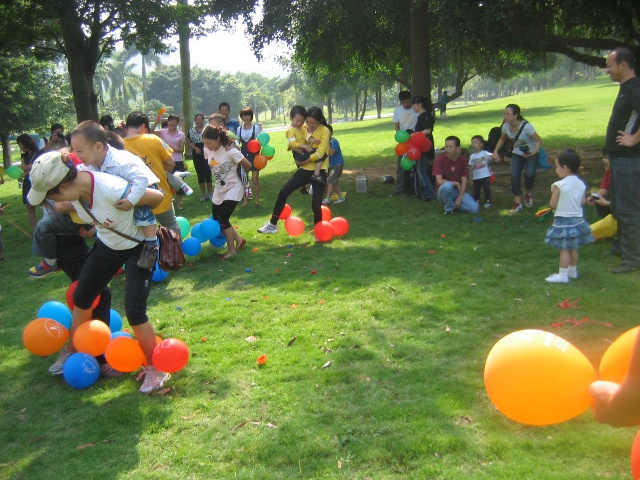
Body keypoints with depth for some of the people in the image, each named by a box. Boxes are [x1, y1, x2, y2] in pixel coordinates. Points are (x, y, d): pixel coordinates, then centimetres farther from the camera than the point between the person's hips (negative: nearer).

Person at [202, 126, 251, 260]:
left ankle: (231, 250, 2)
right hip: (219, 190, 7)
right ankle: (239, 240, 28)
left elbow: (248, 165, -13)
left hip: (233, 189, -7)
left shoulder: (230, 152, -23)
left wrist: (235, 175, 3)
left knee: (223, 219, -15)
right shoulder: (208, 151, -6)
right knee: (216, 220, 9)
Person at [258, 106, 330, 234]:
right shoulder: (304, 129, 7)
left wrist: (302, 162, -13)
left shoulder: (325, 131, -10)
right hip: (305, 170, 5)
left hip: (319, 172, -5)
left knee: (316, 204, -6)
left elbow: (320, 153, -19)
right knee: (283, 192, -5)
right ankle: (272, 224, 4)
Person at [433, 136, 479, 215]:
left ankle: (455, 205, 10)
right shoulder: (439, 160, -14)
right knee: (447, 185, -39)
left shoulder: (463, 160, -2)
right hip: (443, 192, -3)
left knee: (474, 208, -18)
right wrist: (456, 183, -17)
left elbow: (464, 181, -5)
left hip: (458, 191, 3)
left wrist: (460, 198, -16)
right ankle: (449, 208, -11)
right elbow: (439, 181, -23)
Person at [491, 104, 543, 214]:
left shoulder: (526, 126, -29)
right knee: (514, 176, -15)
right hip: (517, 153, 4)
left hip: (531, 154, -4)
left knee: (529, 174, -23)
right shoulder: (505, 126, -13)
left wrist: (534, 152, -37)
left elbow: (539, 140, -21)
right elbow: (502, 139, 8)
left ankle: (527, 194, 10)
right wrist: (495, 151, -3)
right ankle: (517, 203, -4)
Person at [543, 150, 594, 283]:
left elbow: (552, 204, -15)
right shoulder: (581, 184, -1)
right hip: (577, 219, 7)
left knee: (564, 249, -1)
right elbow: (582, 202, 4)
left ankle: (563, 275, 3)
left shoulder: (559, 185, -19)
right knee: (573, 247, 18)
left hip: (563, 220, -7)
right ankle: (573, 271, 31)